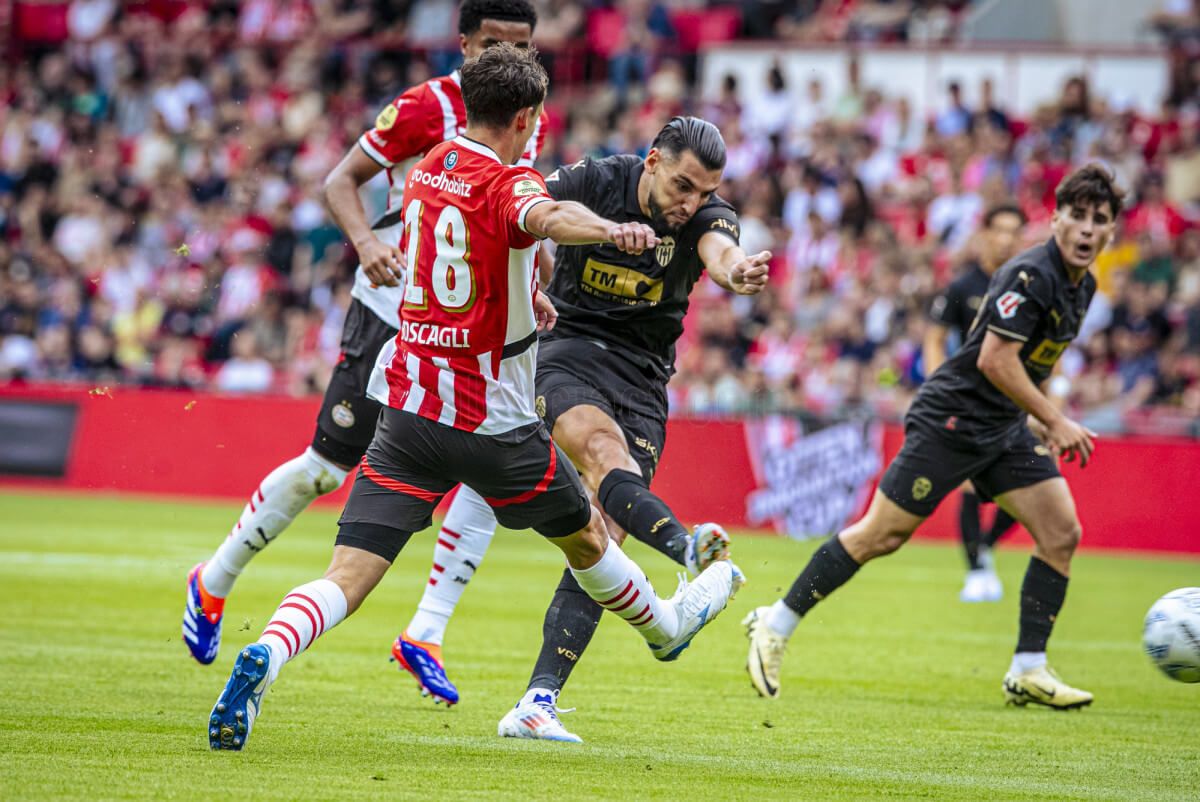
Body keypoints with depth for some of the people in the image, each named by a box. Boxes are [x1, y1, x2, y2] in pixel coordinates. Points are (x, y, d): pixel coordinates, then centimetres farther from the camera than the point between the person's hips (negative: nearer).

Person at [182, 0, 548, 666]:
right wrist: (367, 240, -26)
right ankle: (212, 584, 18)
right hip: (393, 308, -5)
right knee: (326, 467, -2)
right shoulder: (428, 106, -14)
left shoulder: (532, 123, 5)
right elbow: (341, 181, -9)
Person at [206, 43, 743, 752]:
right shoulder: (509, 184, -12)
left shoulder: (427, 172, 10)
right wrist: (611, 230, -59)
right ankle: (664, 626, 47)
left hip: (405, 406, 5)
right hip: (492, 424, -5)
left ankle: (264, 658, -32)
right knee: (585, 535, 23)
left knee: (347, 579, -6)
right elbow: (544, 217, -38)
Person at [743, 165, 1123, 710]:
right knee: (882, 535, -6)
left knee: (1061, 532, -4)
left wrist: (1039, 421, 21)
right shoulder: (1030, 275, -21)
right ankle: (775, 626, 7)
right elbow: (994, 361, -27)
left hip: (1006, 428, 9)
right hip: (952, 419, -9)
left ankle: (1028, 671, 2)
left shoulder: (1083, 286, 8)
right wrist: (1056, 422, -23)